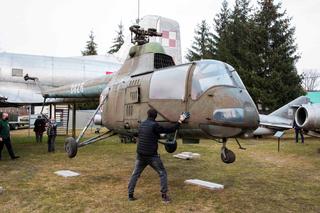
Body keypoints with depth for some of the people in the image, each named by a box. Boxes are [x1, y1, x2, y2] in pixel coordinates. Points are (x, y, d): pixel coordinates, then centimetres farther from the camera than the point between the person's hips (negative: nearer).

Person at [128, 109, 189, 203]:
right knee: (162, 173, 9)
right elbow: (169, 130, -11)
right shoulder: (154, 125, -13)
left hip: (140, 155, 6)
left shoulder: (142, 124, 7)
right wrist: (179, 121, -4)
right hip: (152, 155, -5)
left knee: (135, 174, 17)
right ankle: (164, 195, 7)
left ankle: (130, 194, 17)